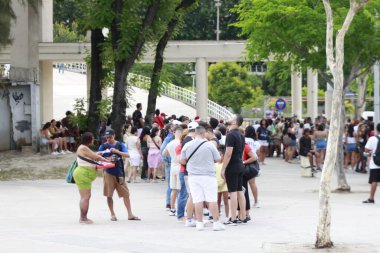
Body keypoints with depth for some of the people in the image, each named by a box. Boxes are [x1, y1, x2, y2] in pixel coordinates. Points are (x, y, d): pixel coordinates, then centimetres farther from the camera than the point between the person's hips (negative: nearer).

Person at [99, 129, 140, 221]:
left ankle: (130, 214, 4)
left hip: (119, 172, 1)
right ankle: (112, 214, 13)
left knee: (126, 194, 0)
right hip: (108, 173, -1)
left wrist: (117, 151, -25)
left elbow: (127, 155, -11)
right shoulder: (103, 146, 1)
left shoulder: (120, 145, 2)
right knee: (109, 195, 1)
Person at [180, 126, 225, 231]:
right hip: (208, 175, -2)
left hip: (193, 176, 2)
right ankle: (216, 222, 3)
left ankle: (199, 223, 6)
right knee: (212, 200, 1)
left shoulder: (187, 146, -2)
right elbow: (218, 159, 1)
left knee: (197, 200, 4)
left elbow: (183, 161, 7)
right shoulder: (210, 145, -8)